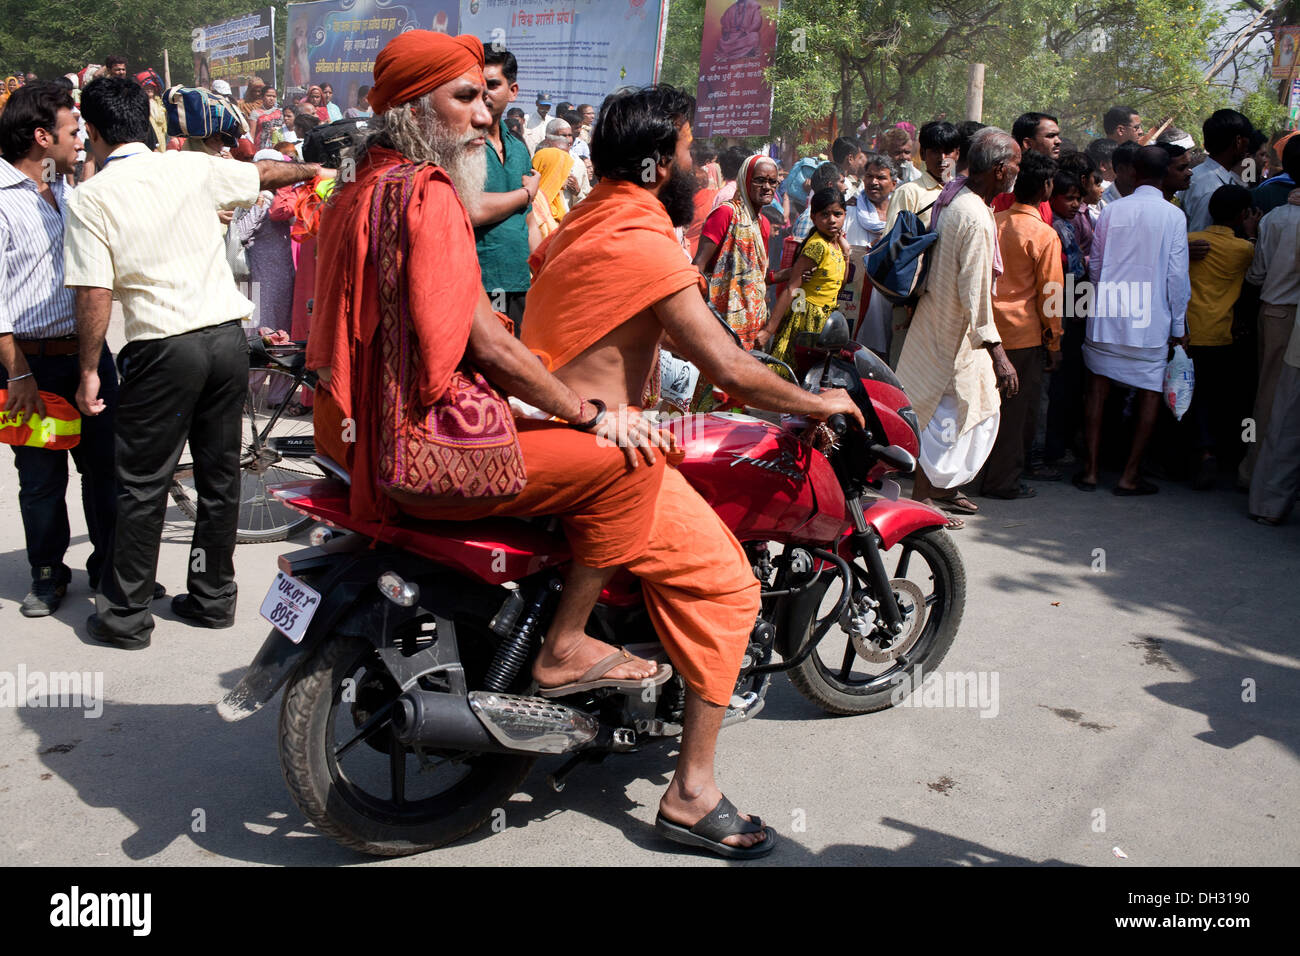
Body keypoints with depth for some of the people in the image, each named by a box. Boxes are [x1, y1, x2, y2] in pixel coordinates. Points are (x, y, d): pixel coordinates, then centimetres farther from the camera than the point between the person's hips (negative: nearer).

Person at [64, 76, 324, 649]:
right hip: (227, 338, 4)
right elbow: (265, 173, 23)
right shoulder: (193, 168, 5)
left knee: (143, 486, 6)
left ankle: (126, 616, 15)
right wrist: (311, 170, 43)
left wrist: (89, 371, -1)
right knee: (220, 476, 14)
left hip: (163, 349, -4)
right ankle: (213, 597, 25)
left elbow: (94, 295, -11)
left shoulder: (89, 199, -6)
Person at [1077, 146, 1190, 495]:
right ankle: (1130, 475, 8)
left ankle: (1091, 470, 12)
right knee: (1150, 394, 8)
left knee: (1098, 389, 11)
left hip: (1107, 315, 2)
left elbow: (1095, 266, 7)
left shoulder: (1111, 211, 1)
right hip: (1151, 321, -2)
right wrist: (1179, 325, 4)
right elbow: (1177, 275, -5)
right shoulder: (1173, 215, -5)